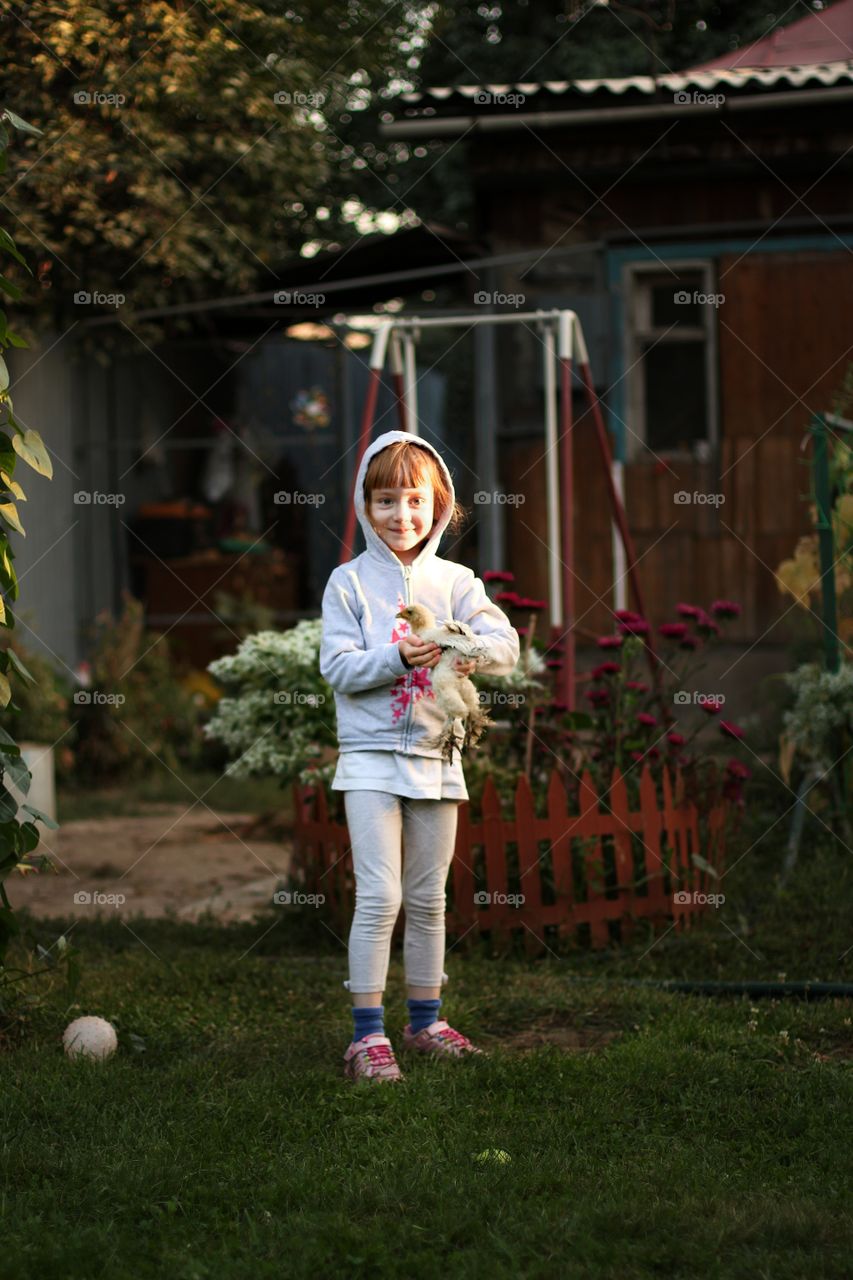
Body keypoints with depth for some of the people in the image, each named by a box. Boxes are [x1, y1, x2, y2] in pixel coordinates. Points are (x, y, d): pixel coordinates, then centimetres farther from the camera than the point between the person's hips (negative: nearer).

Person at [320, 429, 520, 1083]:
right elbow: (338, 666, -8)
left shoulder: (454, 581, 5)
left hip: (436, 758, 3)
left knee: (428, 899, 12)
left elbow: (507, 645, -5)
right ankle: (367, 1035, -7)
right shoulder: (349, 581, -1)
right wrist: (398, 657, -22)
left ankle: (426, 1022, 24)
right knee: (379, 895, -11)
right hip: (372, 758, -3)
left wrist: (471, 650, -25)